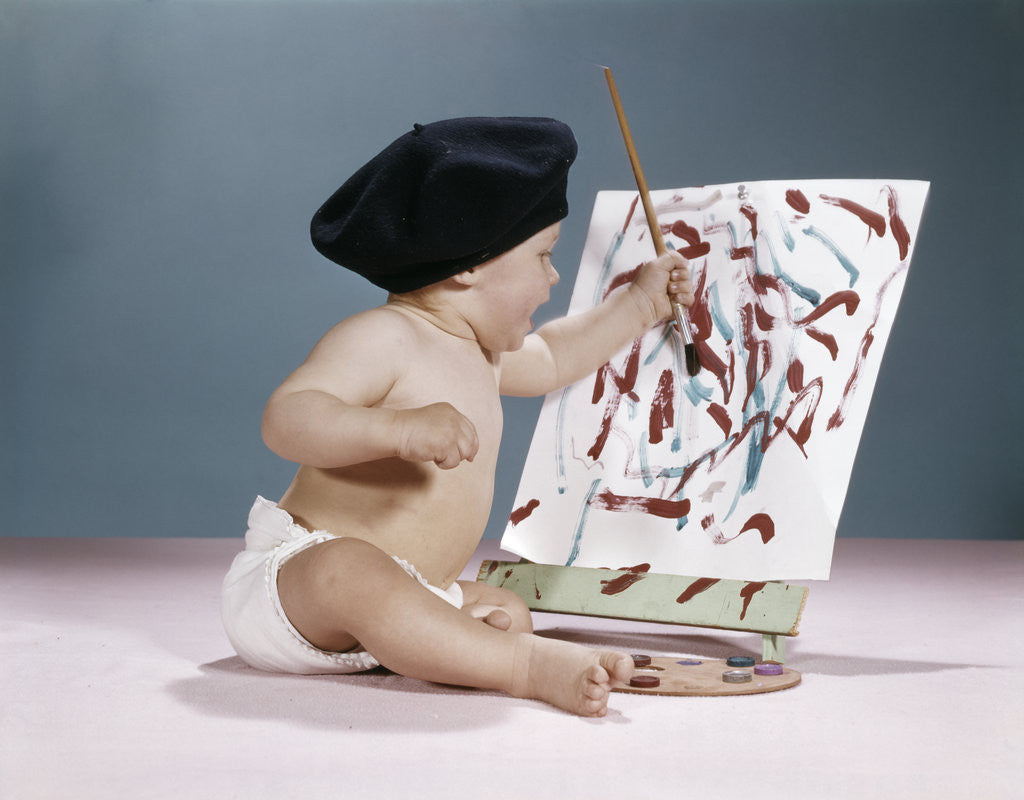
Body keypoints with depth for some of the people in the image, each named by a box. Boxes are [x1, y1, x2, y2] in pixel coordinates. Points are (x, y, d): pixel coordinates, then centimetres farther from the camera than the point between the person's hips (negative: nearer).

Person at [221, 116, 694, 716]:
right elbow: (286, 418, -28)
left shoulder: (476, 353, 17)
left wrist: (640, 303, 42)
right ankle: (532, 667, -45)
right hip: (297, 576, -10)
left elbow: (548, 359, 38)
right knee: (352, 573, -40)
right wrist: (399, 429, -41)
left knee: (510, 610, 5)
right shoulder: (381, 338, -16)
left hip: (403, 594, 10)